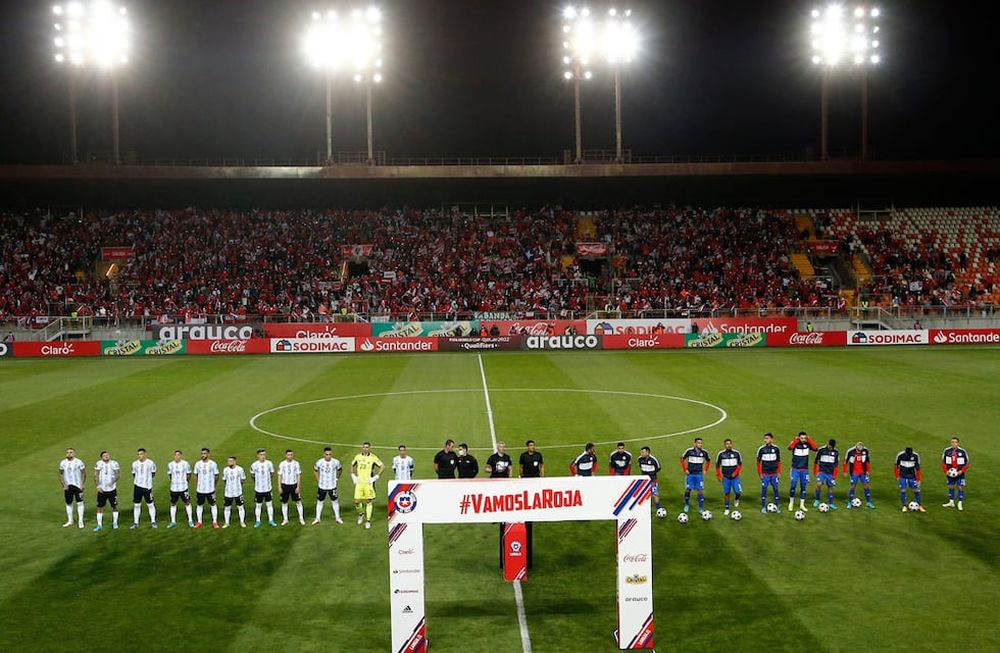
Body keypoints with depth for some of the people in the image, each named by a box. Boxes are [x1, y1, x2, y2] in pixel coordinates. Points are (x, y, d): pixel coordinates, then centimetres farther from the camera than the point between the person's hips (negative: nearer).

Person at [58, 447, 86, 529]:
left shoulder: (78, 462, -6)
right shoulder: (63, 463, 4)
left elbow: (84, 474, -1)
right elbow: (60, 475, 10)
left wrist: (82, 484, -8)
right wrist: (64, 485, -1)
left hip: (77, 486, -3)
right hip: (68, 486, 3)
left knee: (79, 503, -3)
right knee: (68, 503, 10)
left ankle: (81, 521, 3)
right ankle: (70, 521, 21)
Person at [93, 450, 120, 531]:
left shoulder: (114, 463, -2)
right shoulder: (99, 464, -3)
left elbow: (118, 474, -4)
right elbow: (96, 475, -3)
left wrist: (112, 482, -20)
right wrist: (98, 486, -13)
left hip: (112, 489, 0)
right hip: (102, 489, 0)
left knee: (114, 506, 7)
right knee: (100, 507, 2)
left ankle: (115, 523, 21)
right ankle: (99, 525, 9)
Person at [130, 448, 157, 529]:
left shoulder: (150, 463, -6)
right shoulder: (135, 464, 3)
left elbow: (153, 474, 7)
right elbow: (134, 475, 14)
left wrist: (147, 478, 4)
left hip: (147, 487, -3)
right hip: (137, 486, 3)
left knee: (150, 505, 3)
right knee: (136, 505, 6)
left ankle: (153, 522, 14)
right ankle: (135, 523, 14)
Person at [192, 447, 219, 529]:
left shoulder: (213, 464, -6)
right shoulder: (197, 464, 1)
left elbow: (216, 476, 3)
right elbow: (196, 476, 9)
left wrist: (214, 485, 5)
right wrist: (196, 487, 7)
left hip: (210, 489, -2)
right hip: (200, 489, 2)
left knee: (213, 505, 4)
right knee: (199, 505, 11)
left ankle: (215, 522, 11)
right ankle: (199, 522, 21)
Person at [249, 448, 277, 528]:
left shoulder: (269, 464, -4)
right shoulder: (254, 465, -8)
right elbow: (252, 475, 8)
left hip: (268, 488, 1)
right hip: (258, 489, -1)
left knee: (269, 504, 7)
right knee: (258, 505, 7)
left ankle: (271, 520, 17)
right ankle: (257, 521, 18)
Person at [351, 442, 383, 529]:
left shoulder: (373, 457, -5)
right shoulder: (358, 456, 7)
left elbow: (381, 467, -2)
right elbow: (352, 465, 23)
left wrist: (375, 477, -8)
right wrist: (353, 476, 12)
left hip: (368, 483, -3)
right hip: (359, 482, 3)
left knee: (368, 502, 1)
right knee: (357, 501, -1)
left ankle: (368, 521, 10)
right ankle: (361, 514, 29)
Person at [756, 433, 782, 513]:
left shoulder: (776, 449, 1)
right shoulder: (761, 449, -4)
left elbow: (778, 461, 10)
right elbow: (758, 461, 2)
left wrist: (779, 472, 7)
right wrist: (760, 473, -2)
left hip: (774, 473, 2)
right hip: (765, 474, -2)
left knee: (776, 489, 6)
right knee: (764, 489, 1)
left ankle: (776, 506, 16)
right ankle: (763, 507, 11)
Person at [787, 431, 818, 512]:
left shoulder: (807, 444, -2)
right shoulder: (795, 443, -10)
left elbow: (815, 448, -21)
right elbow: (790, 447, -32)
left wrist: (809, 439, -20)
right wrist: (796, 440, -28)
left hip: (805, 470, 2)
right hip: (795, 469, -2)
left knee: (803, 487, 6)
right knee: (793, 485, -4)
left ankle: (802, 505, 16)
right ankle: (791, 503, 15)